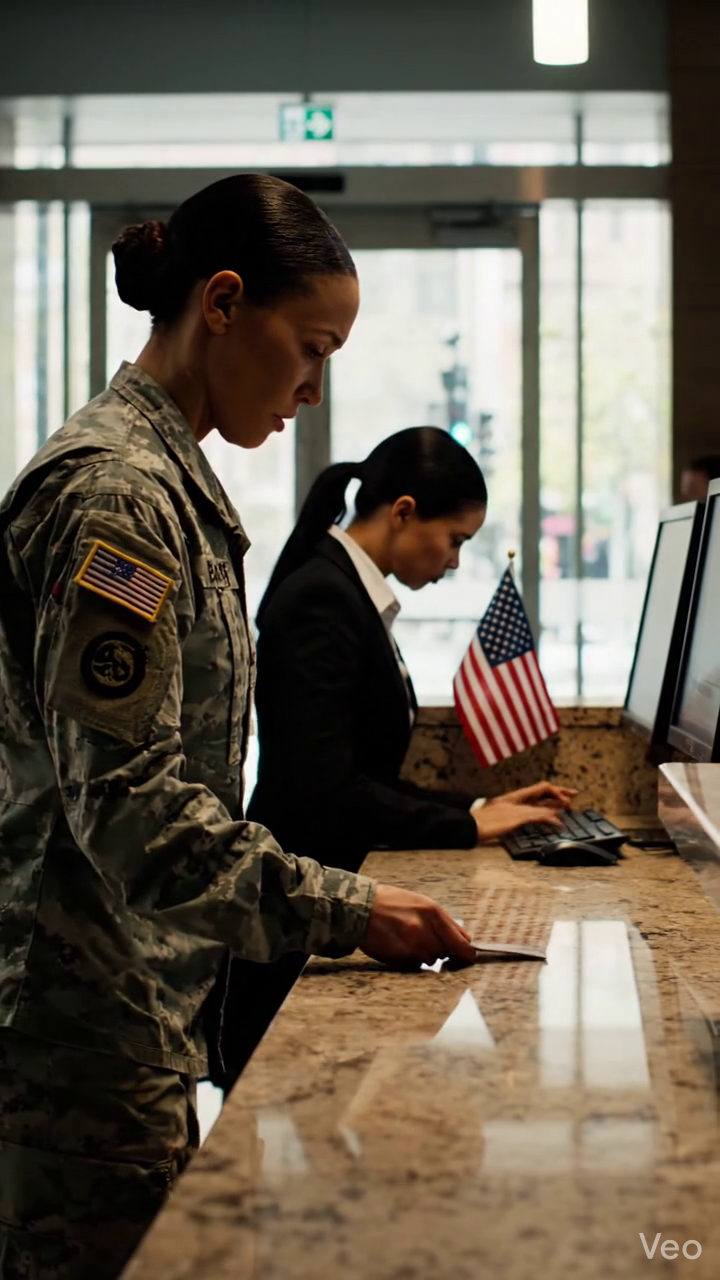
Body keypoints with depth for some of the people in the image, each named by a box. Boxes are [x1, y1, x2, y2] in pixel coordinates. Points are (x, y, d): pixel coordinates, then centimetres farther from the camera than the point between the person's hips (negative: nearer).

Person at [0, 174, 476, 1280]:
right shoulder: (115, 493, -17)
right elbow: (130, 805, -22)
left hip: (147, 1011, 10)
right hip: (90, 1026, -10)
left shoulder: (171, 481, 14)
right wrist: (344, 910, -18)